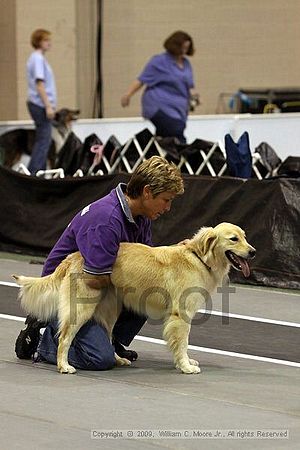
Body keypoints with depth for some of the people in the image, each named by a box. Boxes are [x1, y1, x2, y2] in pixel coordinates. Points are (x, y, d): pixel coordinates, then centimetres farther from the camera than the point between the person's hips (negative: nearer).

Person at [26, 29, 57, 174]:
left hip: (39, 106, 10)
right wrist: (48, 106, -20)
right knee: (43, 140, -9)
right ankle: (33, 173, -12)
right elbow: (39, 84, -19)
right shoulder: (38, 59, -14)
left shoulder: (38, 58, 16)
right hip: (41, 105, -10)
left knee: (42, 140, 11)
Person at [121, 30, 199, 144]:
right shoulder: (160, 61, -3)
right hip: (160, 107, -7)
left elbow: (189, 86, 25)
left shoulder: (186, 63, 17)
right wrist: (128, 94, -13)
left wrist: (192, 94, 3)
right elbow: (142, 80, -3)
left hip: (178, 109, 7)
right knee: (177, 139, -22)